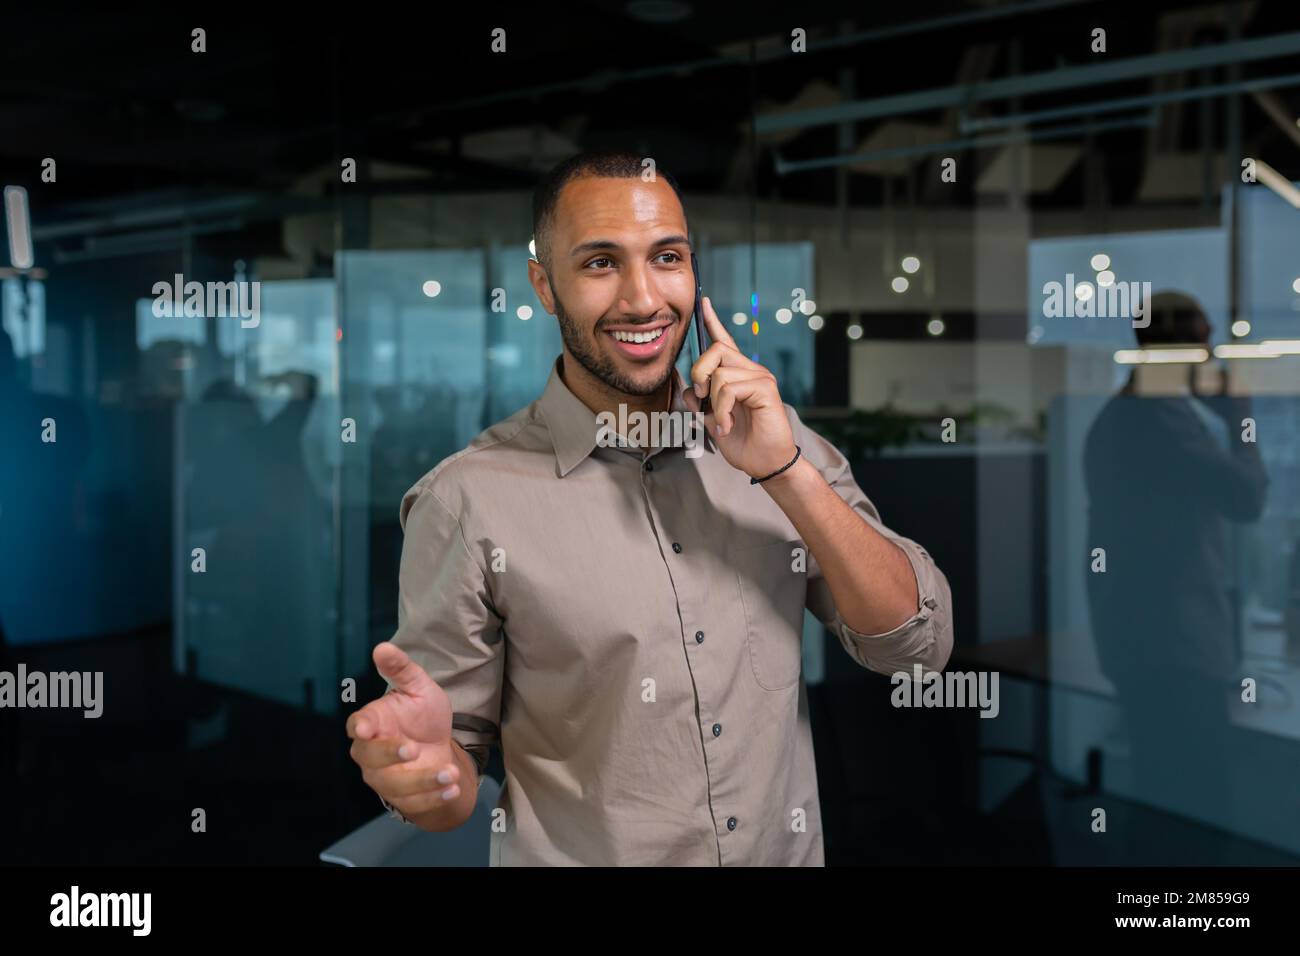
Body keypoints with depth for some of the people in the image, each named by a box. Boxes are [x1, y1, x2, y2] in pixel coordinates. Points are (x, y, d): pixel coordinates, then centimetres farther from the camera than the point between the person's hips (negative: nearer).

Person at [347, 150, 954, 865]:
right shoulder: (468, 501, -17)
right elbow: (456, 778, -11)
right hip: (581, 854, -3)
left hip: (788, 849, 4)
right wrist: (427, 768, -33)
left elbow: (920, 644, -11)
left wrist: (784, 471, -22)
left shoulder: (774, 435, -7)